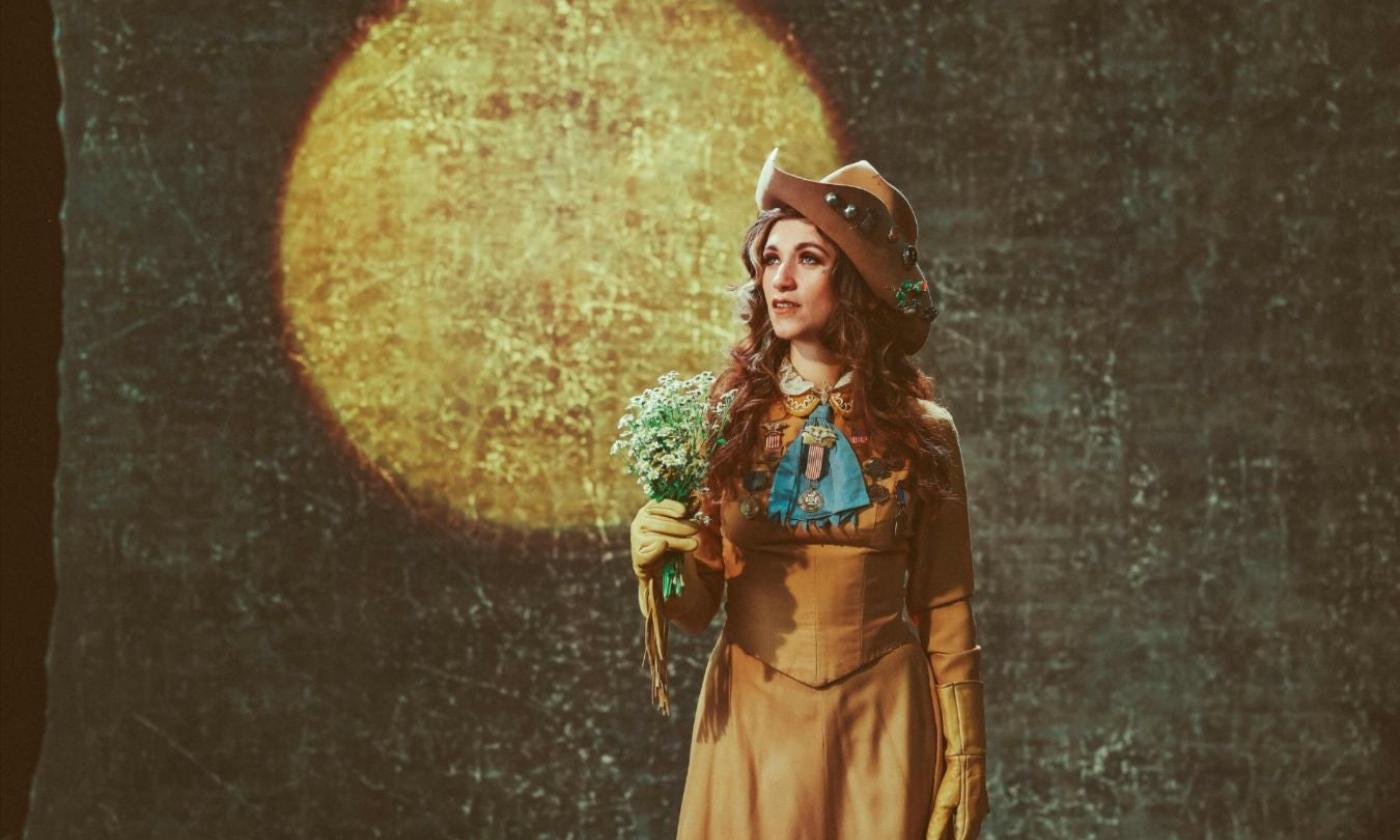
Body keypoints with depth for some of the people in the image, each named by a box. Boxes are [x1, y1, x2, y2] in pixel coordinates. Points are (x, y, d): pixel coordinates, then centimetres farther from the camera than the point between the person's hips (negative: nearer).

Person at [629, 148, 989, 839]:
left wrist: (964, 756, -1)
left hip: (879, 728, 0)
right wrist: (661, 565, -19)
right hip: (753, 721, 1)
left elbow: (944, 612, 2)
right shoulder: (726, 419, -1)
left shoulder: (921, 434, -1)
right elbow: (696, 609, 2)